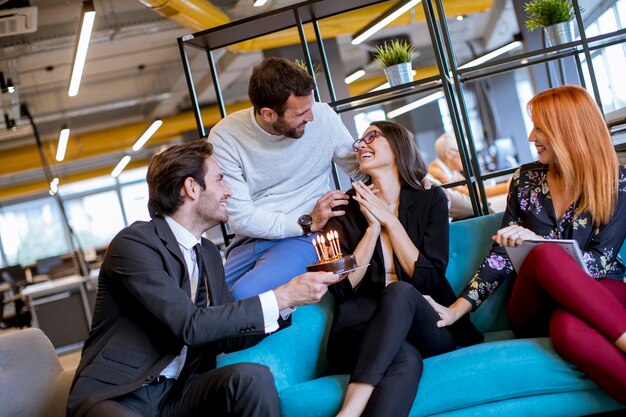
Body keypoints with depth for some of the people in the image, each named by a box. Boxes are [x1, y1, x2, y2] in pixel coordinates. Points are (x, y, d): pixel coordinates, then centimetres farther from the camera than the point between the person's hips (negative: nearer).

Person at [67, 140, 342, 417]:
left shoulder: (209, 254, 12)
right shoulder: (134, 242, -13)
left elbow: (225, 339, 10)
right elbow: (190, 326, -22)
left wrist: (287, 302, -1)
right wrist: (281, 297, -20)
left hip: (178, 393, 7)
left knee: (252, 377, -23)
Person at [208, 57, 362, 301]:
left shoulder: (323, 117, -6)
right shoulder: (224, 136, -9)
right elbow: (240, 217, -11)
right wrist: (307, 222, -15)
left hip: (305, 239, -2)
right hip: (250, 240, 2)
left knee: (245, 295, -28)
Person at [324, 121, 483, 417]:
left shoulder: (430, 200, 10)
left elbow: (429, 277, -4)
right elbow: (342, 288, -1)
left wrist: (389, 220, -5)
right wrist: (373, 226, -7)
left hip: (429, 330, 1)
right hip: (364, 332, -1)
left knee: (400, 291, -36)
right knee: (406, 358, -38)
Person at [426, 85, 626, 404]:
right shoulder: (526, 179, 9)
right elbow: (502, 255, 8)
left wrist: (539, 243, -23)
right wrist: (456, 310, -3)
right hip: (537, 311, 3)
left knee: (568, 328, -42)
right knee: (545, 257, -36)